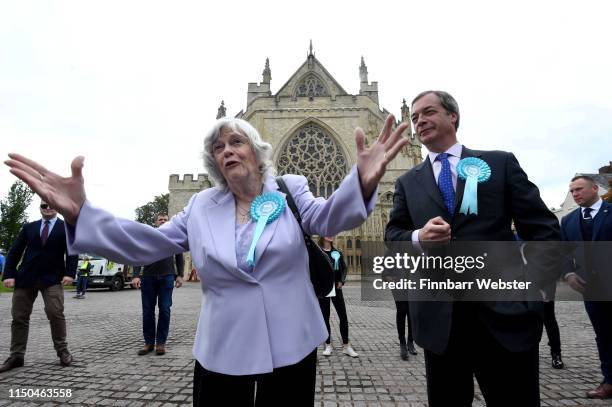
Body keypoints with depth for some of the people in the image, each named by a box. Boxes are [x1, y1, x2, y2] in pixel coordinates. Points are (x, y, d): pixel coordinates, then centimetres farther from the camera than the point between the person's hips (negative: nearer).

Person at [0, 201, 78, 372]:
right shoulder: (29, 227, 14)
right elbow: (14, 251, 10)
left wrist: (69, 273, -16)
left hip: (52, 278, -3)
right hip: (26, 277, 3)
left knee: (55, 313, -12)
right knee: (19, 316, 7)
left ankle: (62, 351, 1)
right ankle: (16, 356, 19)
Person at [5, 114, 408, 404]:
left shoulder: (289, 189, -1)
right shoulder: (201, 206, 4)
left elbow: (326, 217, -18)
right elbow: (147, 244, 1)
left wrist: (361, 182, -41)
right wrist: (79, 213, -13)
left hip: (292, 346, -1)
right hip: (222, 352, 2)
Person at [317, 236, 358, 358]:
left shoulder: (337, 252, 9)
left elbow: (344, 268, 13)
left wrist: (341, 281, -1)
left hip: (336, 287, 3)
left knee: (343, 317, 1)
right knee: (325, 317, 6)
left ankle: (346, 346, 10)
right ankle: (328, 345, 18)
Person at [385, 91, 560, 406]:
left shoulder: (500, 163, 5)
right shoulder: (407, 182, 11)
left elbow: (543, 229, 3)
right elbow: (392, 235, 5)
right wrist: (418, 238, -17)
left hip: (504, 311, -1)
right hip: (439, 317, 2)